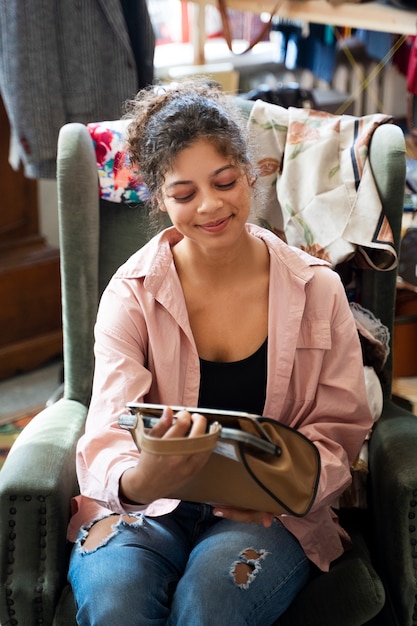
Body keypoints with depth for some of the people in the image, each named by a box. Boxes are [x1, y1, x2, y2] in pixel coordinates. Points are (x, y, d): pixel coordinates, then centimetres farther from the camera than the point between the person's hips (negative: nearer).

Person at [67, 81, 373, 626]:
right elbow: (109, 436, -13)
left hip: (269, 514, 0)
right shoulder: (131, 294, -3)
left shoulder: (316, 290, 0)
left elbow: (339, 428, 3)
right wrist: (138, 481, -38)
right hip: (147, 502, 0)